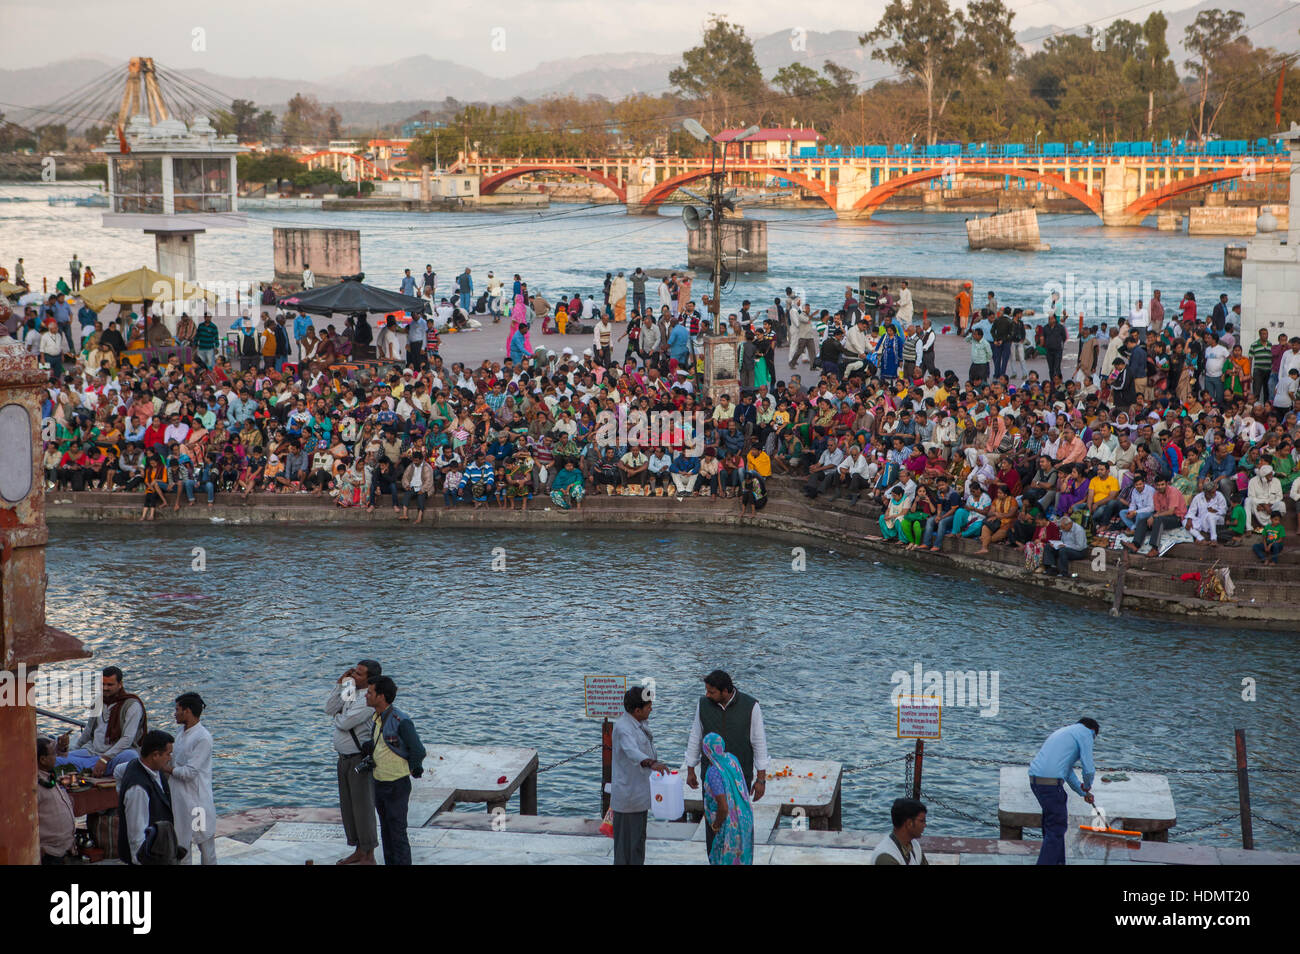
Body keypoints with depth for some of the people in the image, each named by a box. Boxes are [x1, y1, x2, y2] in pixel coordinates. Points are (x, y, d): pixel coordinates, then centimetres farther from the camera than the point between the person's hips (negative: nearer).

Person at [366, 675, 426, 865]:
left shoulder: (400, 721, -21)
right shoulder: (377, 719, 5)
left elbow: (418, 751, -16)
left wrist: (412, 770, -2)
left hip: (397, 786, -8)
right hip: (379, 785, 8)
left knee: (398, 833, -3)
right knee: (386, 831, 15)